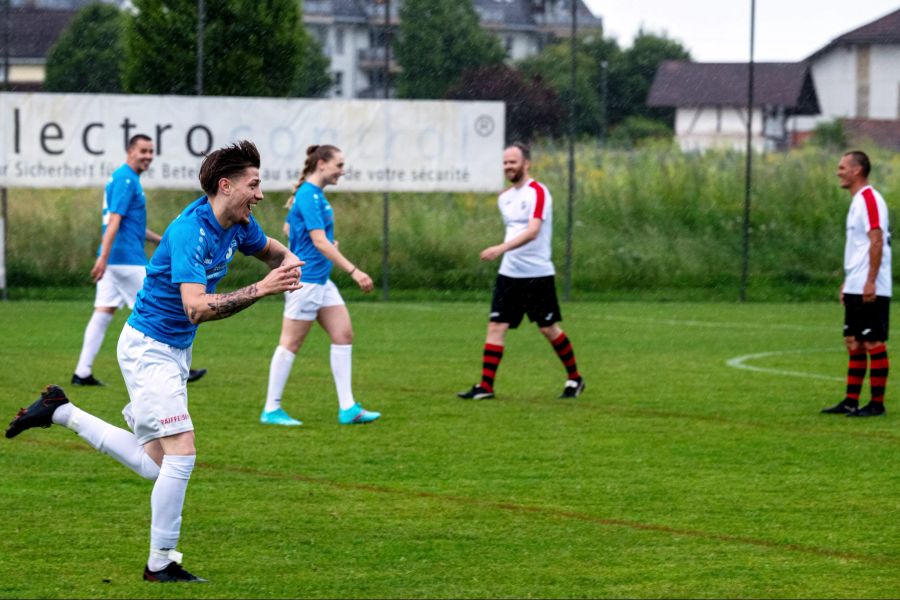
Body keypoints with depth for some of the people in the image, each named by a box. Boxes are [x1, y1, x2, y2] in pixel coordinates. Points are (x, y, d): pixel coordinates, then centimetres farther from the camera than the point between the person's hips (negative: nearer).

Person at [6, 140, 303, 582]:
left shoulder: (238, 226, 1)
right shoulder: (190, 232, -25)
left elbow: (271, 249, 24)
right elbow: (196, 307, -35)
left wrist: (289, 261, 0)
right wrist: (260, 290, -38)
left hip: (175, 351, 9)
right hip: (148, 349, -9)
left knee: (153, 464, 10)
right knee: (182, 453, -13)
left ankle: (62, 413, 23)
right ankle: (160, 564, -1)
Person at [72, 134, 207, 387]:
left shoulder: (124, 178, 18)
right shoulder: (126, 180, -13)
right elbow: (114, 220, -22)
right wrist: (104, 256, -28)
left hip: (114, 259, 10)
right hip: (127, 259, -10)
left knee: (103, 314, 6)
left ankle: (82, 372, 2)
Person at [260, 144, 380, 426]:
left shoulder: (314, 195, 12)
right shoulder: (309, 196, -17)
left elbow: (289, 227, 26)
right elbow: (320, 242, -24)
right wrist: (354, 271, -26)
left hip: (321, 281, 10)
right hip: (306, 280, -10)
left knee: (343, 334, 6)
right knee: (291, 342, -3)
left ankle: (347, 408, 6)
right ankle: (271, 410, 4)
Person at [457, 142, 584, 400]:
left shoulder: (537, 192, -13)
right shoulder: (505, 198, 12)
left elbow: (533, 231, -26)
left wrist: (502, 248, -37)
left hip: (537, 274, -6)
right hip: (509, 273, 6)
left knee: (549, 329, 3)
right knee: (496, 326, -4)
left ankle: (574, 379, 21)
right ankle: (485, 386, -5)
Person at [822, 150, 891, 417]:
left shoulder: (870, 199, -13)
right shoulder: (857, 201, 17)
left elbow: (876, 241, -20)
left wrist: (870, 281, -24)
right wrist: (847, 281, 22)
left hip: (869, 291, -10)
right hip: (855, 289, 10)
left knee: (874, 344, -5)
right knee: (854, 344, 11)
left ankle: (877, 404, -2)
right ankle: (851, 402, 15)